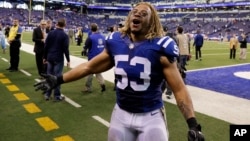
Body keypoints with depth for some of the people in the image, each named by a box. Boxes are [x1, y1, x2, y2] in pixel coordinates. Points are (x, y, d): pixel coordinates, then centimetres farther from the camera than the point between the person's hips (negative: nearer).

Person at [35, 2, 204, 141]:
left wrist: (193, 124, -20)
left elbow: (179, 88, -14)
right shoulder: (116, 42, -3)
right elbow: (90, 66, 9)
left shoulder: (160, 48, -15)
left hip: (151, 117, -4)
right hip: (121, 114, 4)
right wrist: (59, 79, 9)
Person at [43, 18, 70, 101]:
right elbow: (65, 49, -11)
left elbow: (46, 46, 4)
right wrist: (68, 60, -4)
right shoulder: (64, 35, -8)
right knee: (57, 77, 0)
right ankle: (57, 96, 6)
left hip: (50, 58, 4)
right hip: (59, 59, -4)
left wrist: (45, 57, 13)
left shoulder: (50, 33, 3)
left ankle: (47, 94, 16)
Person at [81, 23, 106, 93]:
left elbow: (85, 47, -10)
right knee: (98, 72, 21)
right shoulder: (103, 37, 3)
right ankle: (102, 83, 1)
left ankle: (88, 88, 17)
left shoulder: (90, 37, -13)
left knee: (90, 73, 9)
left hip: (93, 58, -5)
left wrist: (84, 52, 10)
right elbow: (105, 47, 9)